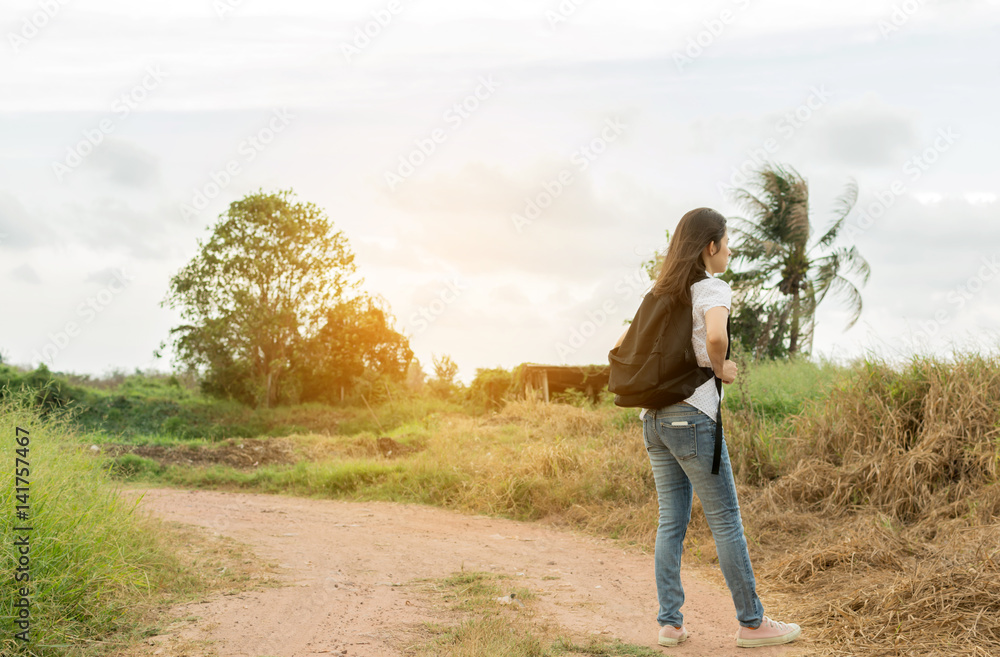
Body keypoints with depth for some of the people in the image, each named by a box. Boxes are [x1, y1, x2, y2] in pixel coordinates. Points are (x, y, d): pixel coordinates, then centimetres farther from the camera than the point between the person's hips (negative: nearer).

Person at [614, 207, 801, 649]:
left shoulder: (662, 294, 15)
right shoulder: (713, 289, -8)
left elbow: (622, 347, 19)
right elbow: (715, 336, -29)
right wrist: (721, 369, -11)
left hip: (653, 418, 8)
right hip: (692, 417, -8)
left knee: (671, 521, 10)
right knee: (726, 521, 1)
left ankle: (669, 624, 11)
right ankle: (752, 623, 10)